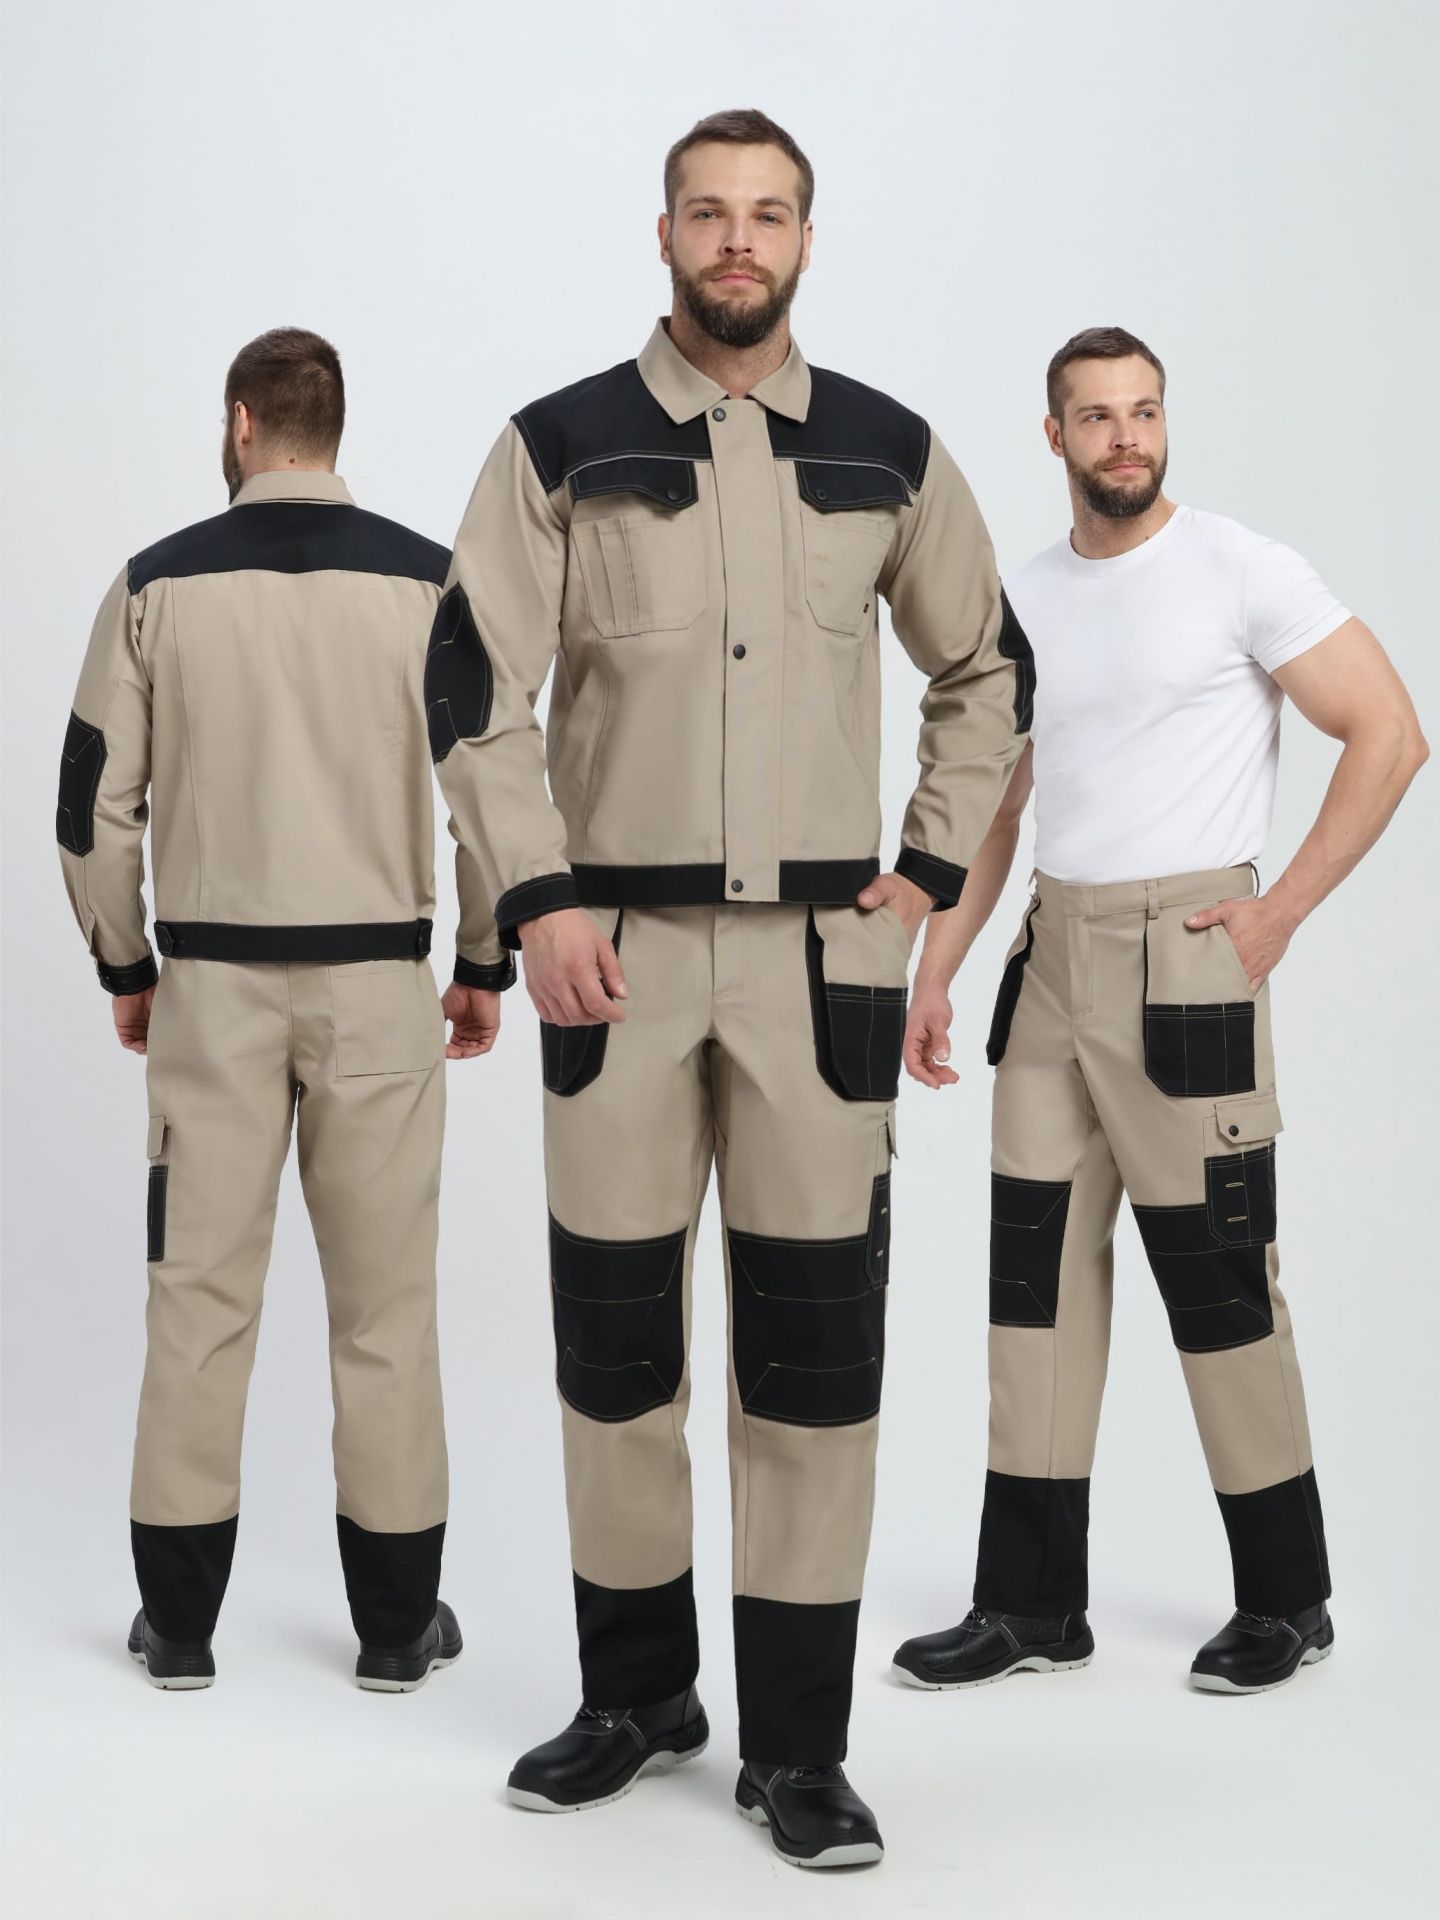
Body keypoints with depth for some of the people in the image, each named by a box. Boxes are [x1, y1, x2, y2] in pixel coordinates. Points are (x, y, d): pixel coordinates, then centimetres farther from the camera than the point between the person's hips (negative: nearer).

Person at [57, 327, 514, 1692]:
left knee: (201, 1295, 8)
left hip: (211, 980, 0)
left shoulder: (161, 584, -1)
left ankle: (179, 1618, 15)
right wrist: (485, 964, 8)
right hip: (377, 979, 0)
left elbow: (97, 800, 1)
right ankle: (397, 1621, 14)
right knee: (383, 1306, 7)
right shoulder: (428, 583, -3)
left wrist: (123, 967, 14)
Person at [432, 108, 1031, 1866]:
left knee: (814, 1341, 0)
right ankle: (635, 1697, 24)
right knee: (614, 1328, 7)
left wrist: (929, 871, 8)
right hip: (618, 944, 0)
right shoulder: (561, 449, 3)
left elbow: (985, 673, 18)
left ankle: (799, 1747, 10)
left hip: (822, 948, 1)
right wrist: (539, 901, -7)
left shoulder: (888, 454, 8)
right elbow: (479, 687, 1)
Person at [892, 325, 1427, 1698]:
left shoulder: (1242, 572, -5)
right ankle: (1032, 1601, 16)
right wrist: (934, 972, 12)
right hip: (1051, 954, 6)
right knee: (1037, 1267, 7)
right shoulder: (1024, 600, 12)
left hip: (1182, 960, -6)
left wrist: (1279, 912, -10)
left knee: (1217, 1276, -2)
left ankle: (1286, 1598, 14)